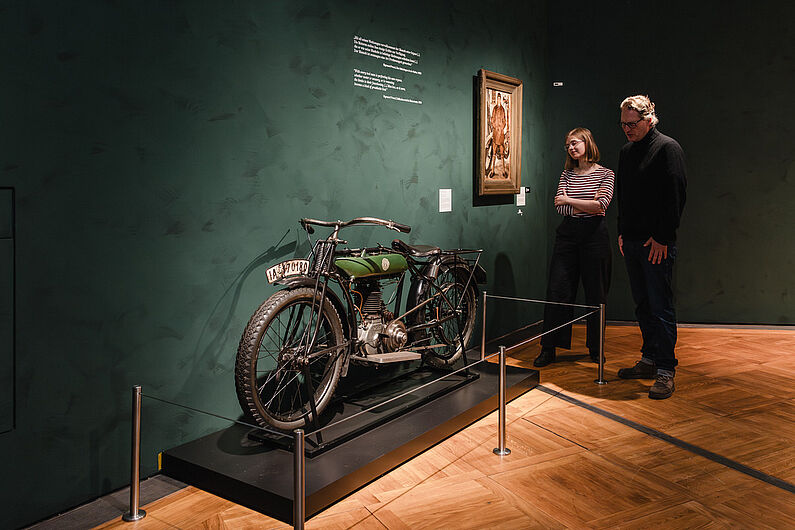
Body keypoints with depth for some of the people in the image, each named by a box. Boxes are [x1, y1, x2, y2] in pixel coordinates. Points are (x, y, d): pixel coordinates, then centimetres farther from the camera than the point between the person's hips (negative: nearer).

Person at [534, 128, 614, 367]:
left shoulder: (605, 174, 1)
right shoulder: (567, 174, 11)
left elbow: (601, 205, -14)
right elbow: (561, 208, -1)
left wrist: (569, 200, -9)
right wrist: (587, 204, -9)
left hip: (594, 235, -3)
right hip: (568, 234, 3)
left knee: (596, 294, 4)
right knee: (557, 291, 0)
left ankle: (596, 348, 18)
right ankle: (548, 349, 7)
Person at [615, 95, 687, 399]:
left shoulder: (668, 148, -6)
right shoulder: (626, 152, 16)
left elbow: (676, 196, -12)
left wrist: (662, 237, -15)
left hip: (657, 243, -7)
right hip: (631, 242, 7)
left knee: (660, 307, -6)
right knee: (643, 305, 13)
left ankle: (666, 371, 0)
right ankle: (649, 360, 23)